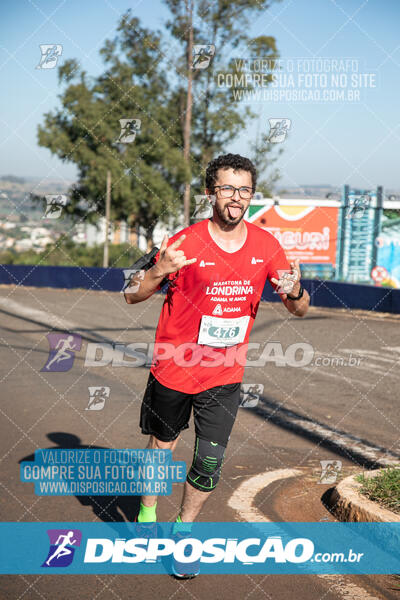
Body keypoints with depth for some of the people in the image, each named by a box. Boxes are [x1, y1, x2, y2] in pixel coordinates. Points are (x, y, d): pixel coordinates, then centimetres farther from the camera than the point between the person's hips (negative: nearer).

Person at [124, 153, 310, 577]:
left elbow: (299, 310, 3)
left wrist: (294, 292, -21)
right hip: (174, 369, -2)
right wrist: (158, 272, -30)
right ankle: (146, 517, 40)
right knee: (160, 450, 15)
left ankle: (183, 531, 25)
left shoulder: (265, 244, -3)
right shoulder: (186, 243, -14)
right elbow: (133, 296, -10)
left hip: (225, 376, 2)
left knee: (210, 463, 2)